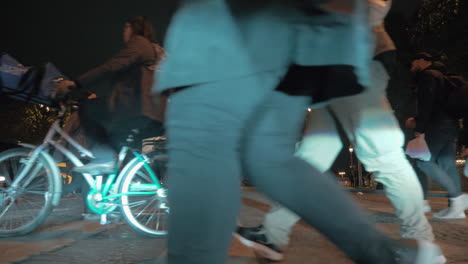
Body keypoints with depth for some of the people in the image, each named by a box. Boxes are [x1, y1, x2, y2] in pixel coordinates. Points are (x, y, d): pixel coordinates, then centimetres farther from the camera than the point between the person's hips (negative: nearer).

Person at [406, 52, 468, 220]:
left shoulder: (427, 75, -4)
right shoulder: (438, 75, 28)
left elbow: (426, 102, -16)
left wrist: (420, 127, -15)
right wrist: (418, 121, 21)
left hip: (439, 125, -10)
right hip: (450, 124, 10)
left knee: (424, 161, -12)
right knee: (447, 164, 3)